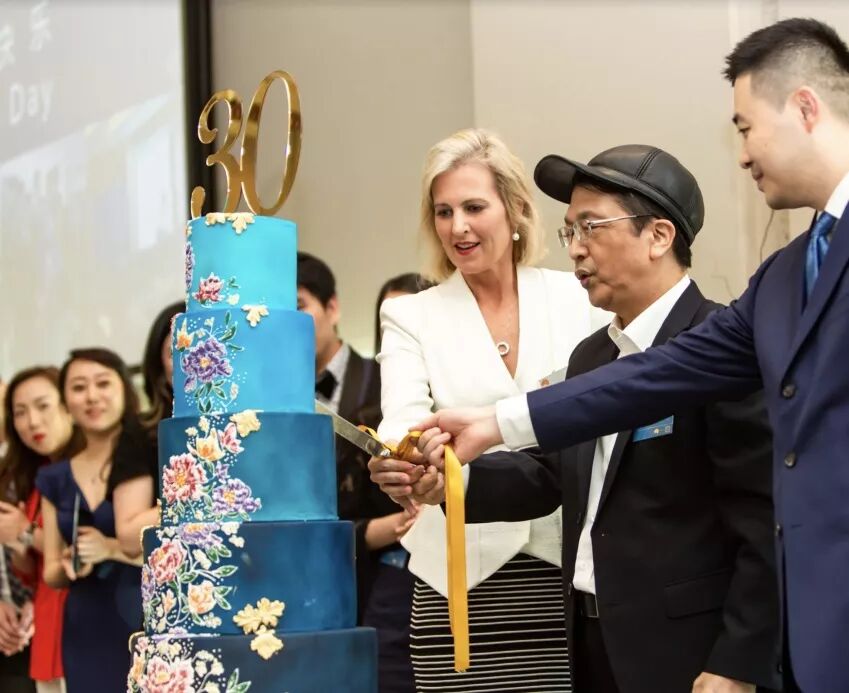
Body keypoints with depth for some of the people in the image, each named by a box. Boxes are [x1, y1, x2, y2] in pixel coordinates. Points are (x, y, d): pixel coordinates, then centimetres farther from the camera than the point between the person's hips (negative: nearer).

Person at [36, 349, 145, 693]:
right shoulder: (55, 479, 11)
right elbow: (51, 574, 15)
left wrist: (112, 549, -19)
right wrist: (67, 566, -7)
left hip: (151, 627, -5)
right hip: (86, 636, 5)